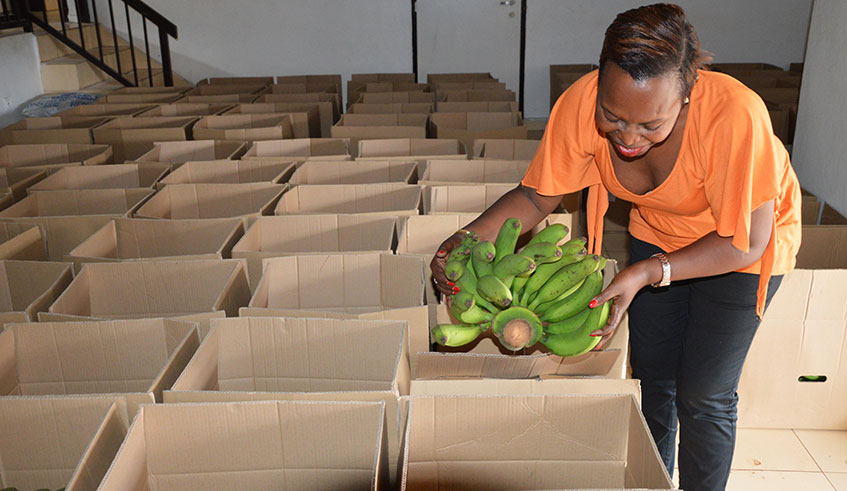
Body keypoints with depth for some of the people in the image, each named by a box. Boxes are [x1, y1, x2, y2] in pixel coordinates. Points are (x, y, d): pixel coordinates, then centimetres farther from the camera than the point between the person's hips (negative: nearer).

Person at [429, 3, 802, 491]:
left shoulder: (734, 115, -39)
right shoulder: (582, 104, -29)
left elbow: (746, 241, -28)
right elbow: (538, 195, -18)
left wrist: (648, 273, -38)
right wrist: (465, 241, -33)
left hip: (740, 243, -3)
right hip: (657, 230, 4)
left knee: (703, 396, 1)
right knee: (651, 377, 11)